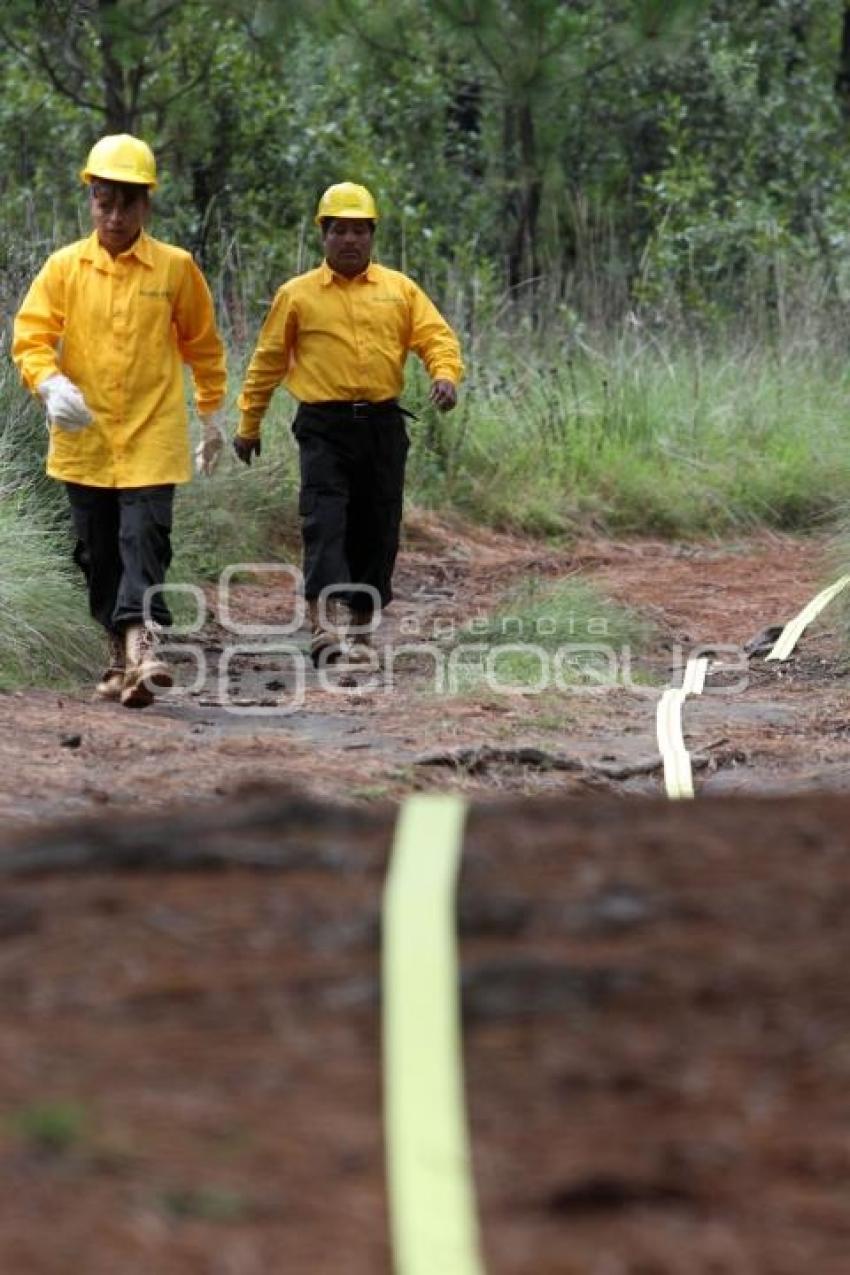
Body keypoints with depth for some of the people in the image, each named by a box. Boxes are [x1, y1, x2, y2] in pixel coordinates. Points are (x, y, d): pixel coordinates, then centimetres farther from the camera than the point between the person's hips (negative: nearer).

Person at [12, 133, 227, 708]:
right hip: (84, 439, 2)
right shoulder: (64, 267, 3)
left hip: (151, 438, -2)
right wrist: (51, 383, -21)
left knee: (145, 539, -17)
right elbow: (30, 335, -2)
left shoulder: (176, 268, 1)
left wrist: (214, 417, 15)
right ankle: (123, 652, 21)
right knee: (98, 553, 9)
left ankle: (141, 643, -28)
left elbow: (204, 347, 12)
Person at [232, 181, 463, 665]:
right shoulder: (297, 295, 6)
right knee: (324, 522, -15)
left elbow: (437, 337, 4)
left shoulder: (400, 290, 10)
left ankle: (363, 633, 16)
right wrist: (249, 425, 11)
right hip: (324, 426, -2)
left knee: (377, 531, 6)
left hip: (382, 425, 2)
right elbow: (267, 362, 10)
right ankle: (325, 625, -25)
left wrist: (446, 374, -18)